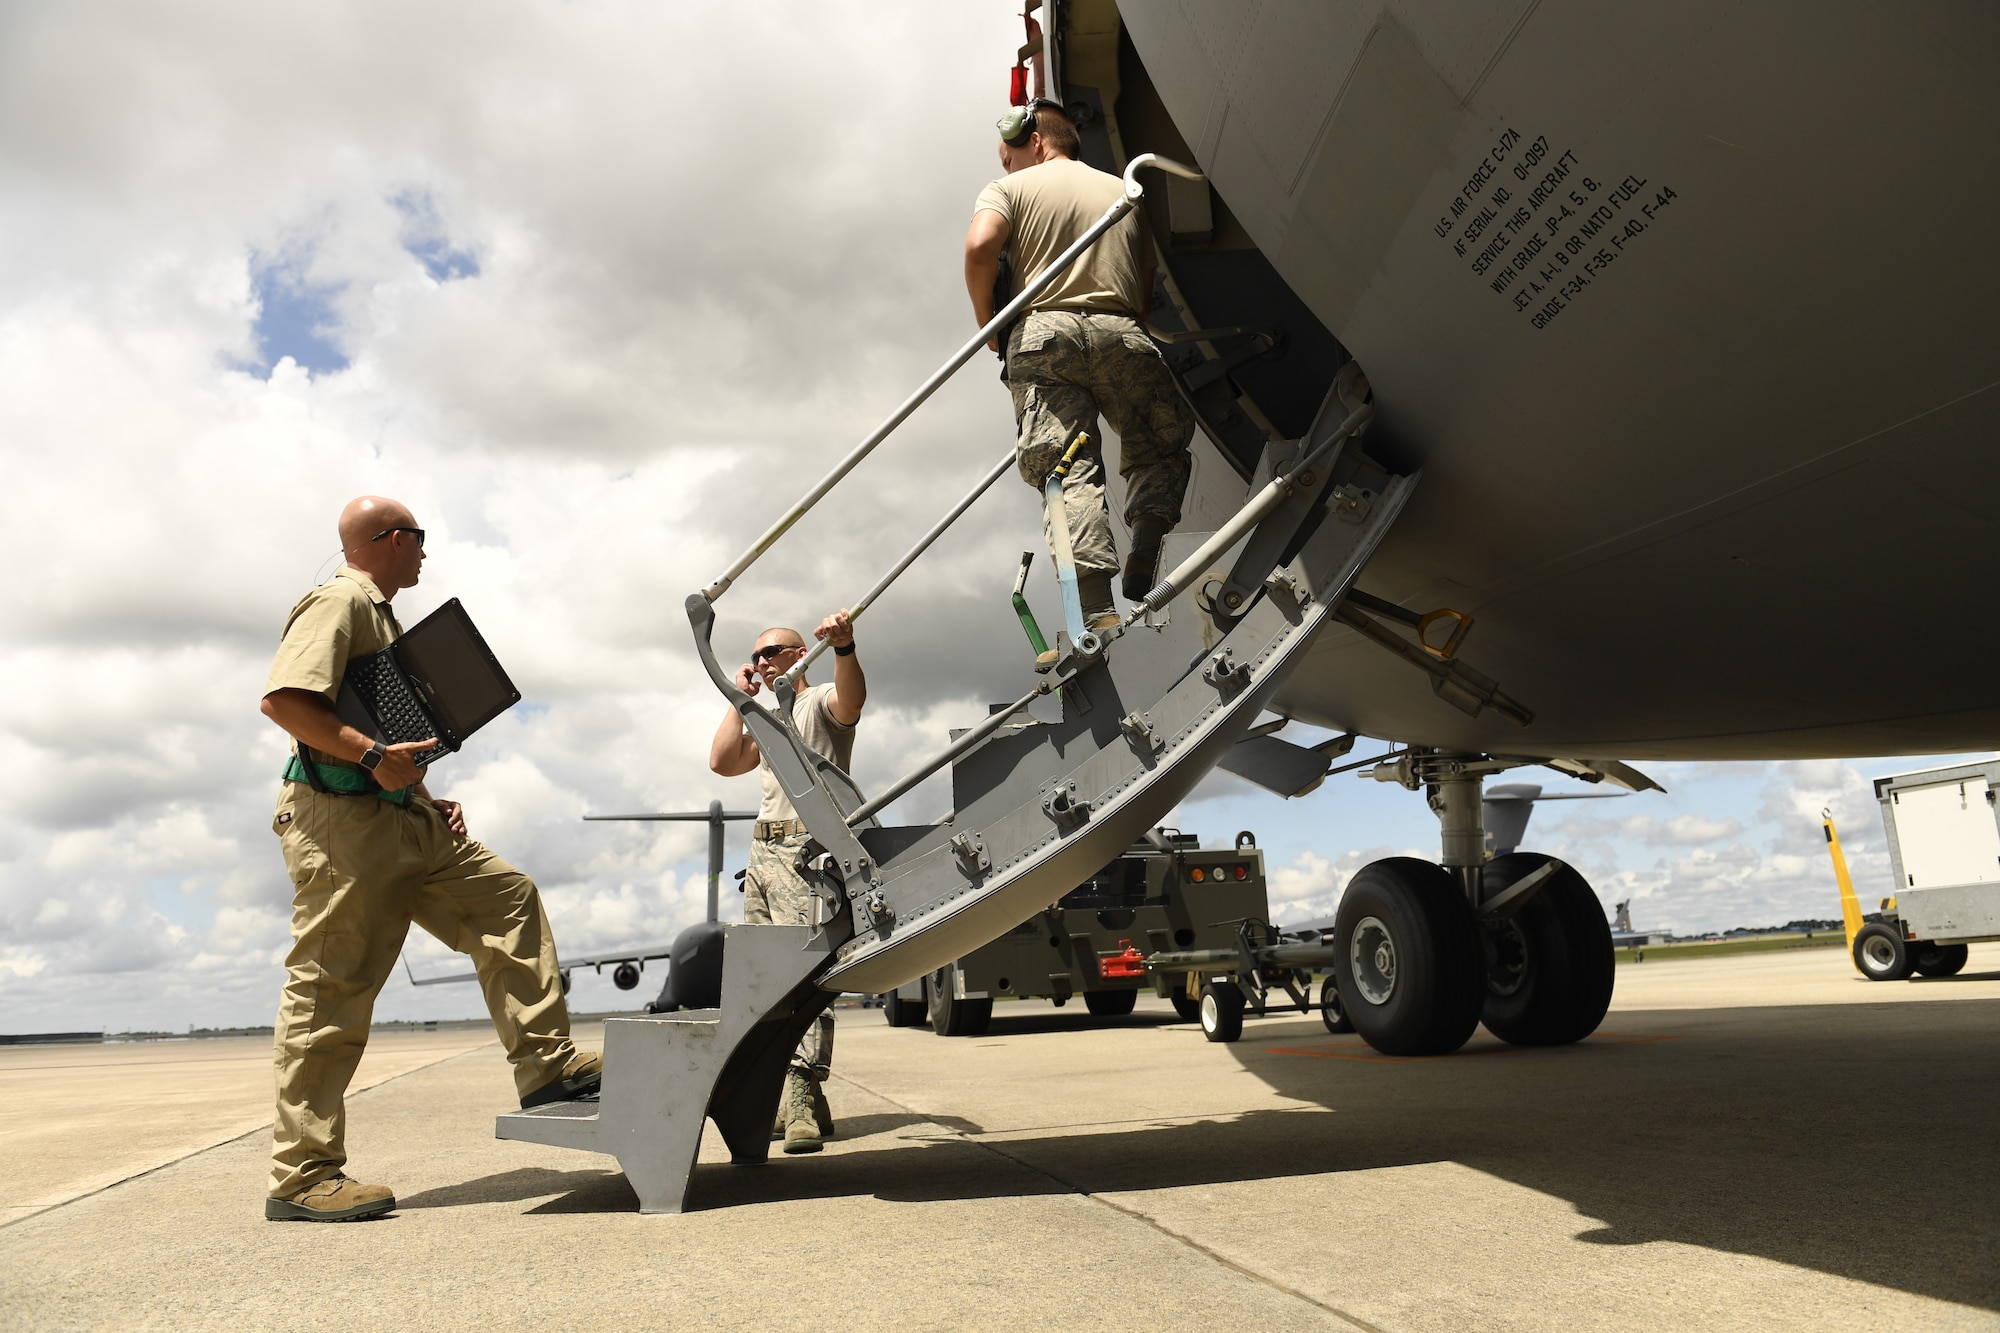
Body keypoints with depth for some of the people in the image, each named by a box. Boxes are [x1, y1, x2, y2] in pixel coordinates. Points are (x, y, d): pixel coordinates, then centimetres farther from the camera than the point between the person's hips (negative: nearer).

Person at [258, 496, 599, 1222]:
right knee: (330, 991, -6)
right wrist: (372, 755, -25)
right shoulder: (339, 602, -7)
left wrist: (425, 798, 17)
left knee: (507, 896, 6)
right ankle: (302, 1176, 2)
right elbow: (282, 700, -21)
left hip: (399, 817, 10)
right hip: (342, 819, -10)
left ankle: (547, 1062, 7)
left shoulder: (380, 612, 24)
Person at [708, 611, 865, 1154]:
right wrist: (740, 697, 14)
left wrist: (844, 646, -41)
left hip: (806, 848, -8)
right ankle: (796, 1101, 4)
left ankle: (801, 1101, -24)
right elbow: (722, 761, 15)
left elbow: (853, 698, -20)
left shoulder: (820, 703, 4)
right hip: (762, 850, 8)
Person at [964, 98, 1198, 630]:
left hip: (1043, 332, -2)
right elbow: (1148, 290, 20)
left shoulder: (1009, 188, 15)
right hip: (1123, 335, 3)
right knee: (1159, 450, 18)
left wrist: (987, 323, 5)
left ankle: (1098, 612, -23)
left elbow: (980, 247, -6)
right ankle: (1143, 561, -4)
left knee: (1067, 472, -10)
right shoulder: (1123, 192, 27)